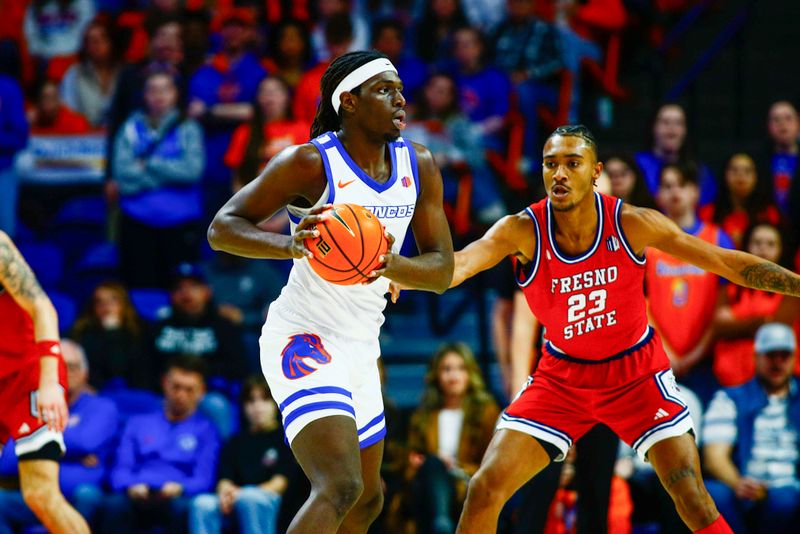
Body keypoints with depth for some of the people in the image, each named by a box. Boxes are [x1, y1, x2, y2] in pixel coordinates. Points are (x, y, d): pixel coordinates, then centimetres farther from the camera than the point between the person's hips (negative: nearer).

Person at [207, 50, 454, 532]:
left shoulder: (419, 166, 3)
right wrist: (290, 244, -32)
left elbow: (443, 270, 2)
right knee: (341, 487, -26)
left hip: (360, 348, 8)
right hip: (303, 342, -8)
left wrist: (392, 265, -20)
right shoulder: (311, 162, -16)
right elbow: (222, 228, -13)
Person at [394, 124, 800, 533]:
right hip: (562, 374, 1)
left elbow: (726, 262, -10)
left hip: (636, 370, -1)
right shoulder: (523, 231, -20)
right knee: (485, 489, -9)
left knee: (692, 499, -11)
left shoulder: (633, 224, -18)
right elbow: (464, 261, -38)